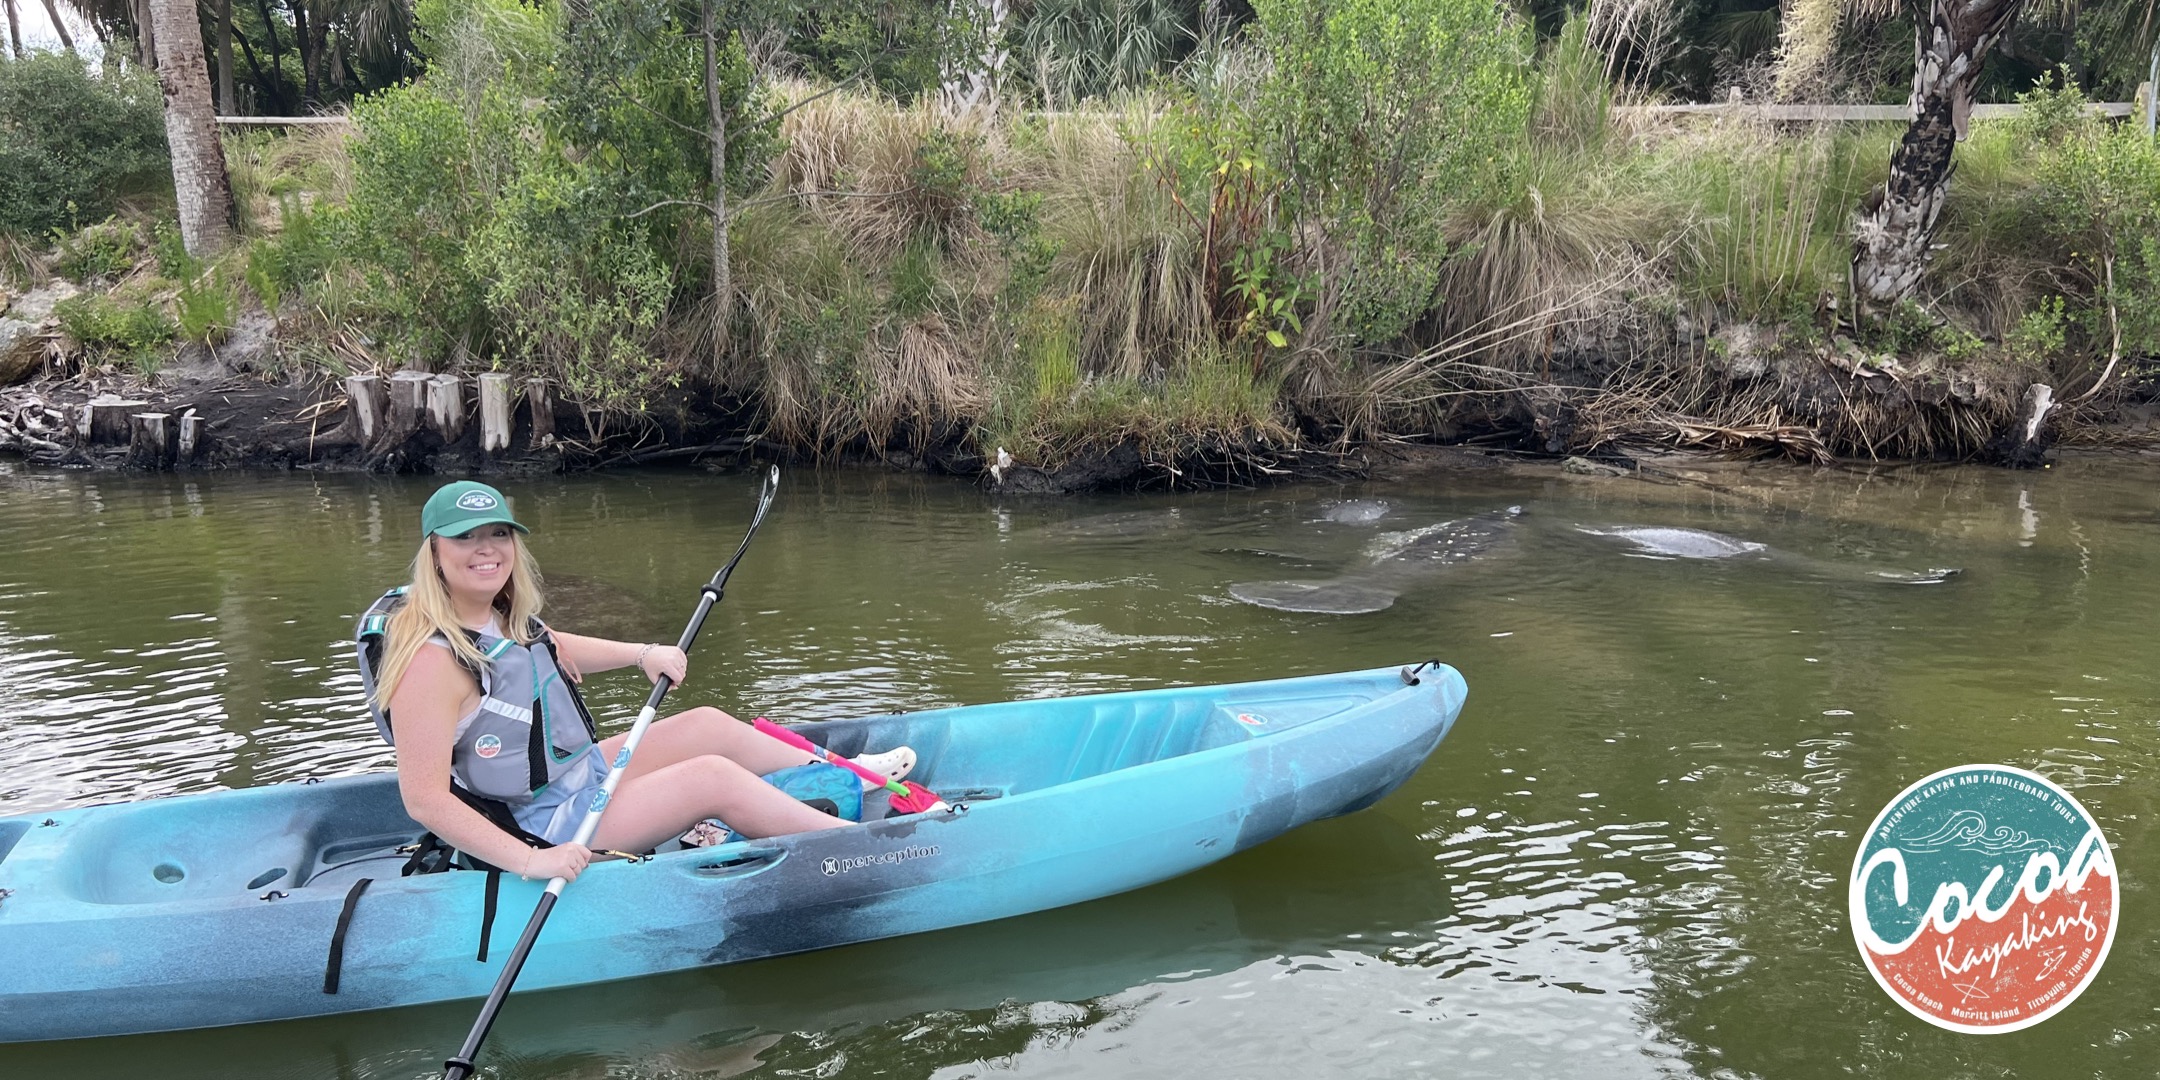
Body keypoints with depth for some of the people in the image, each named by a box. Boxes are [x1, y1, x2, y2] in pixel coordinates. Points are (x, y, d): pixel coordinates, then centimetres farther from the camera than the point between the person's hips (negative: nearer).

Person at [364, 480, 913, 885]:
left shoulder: (499, 614, 0)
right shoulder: (431, 658, -28)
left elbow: (553, 648, 24)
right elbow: (425, 799, -31)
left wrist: (643, 654, 15)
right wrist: (530, 861, -35)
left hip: (582, 772, 10)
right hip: (539, 829, -10)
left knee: (709, 725, 12)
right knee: (714, 777, -15)